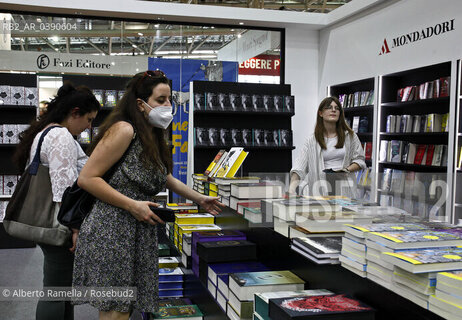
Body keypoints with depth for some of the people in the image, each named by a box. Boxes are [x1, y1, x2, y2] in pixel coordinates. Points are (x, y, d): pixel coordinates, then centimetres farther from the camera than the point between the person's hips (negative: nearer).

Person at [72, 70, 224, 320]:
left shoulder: (154, 137, 16)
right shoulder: (124, 130, -12)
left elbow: (164, 177, 30)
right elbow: (86, 178, -15)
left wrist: (199, 199, 28)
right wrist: (133, 205, -16)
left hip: (140, 233, 8)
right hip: (111, 232, -8)